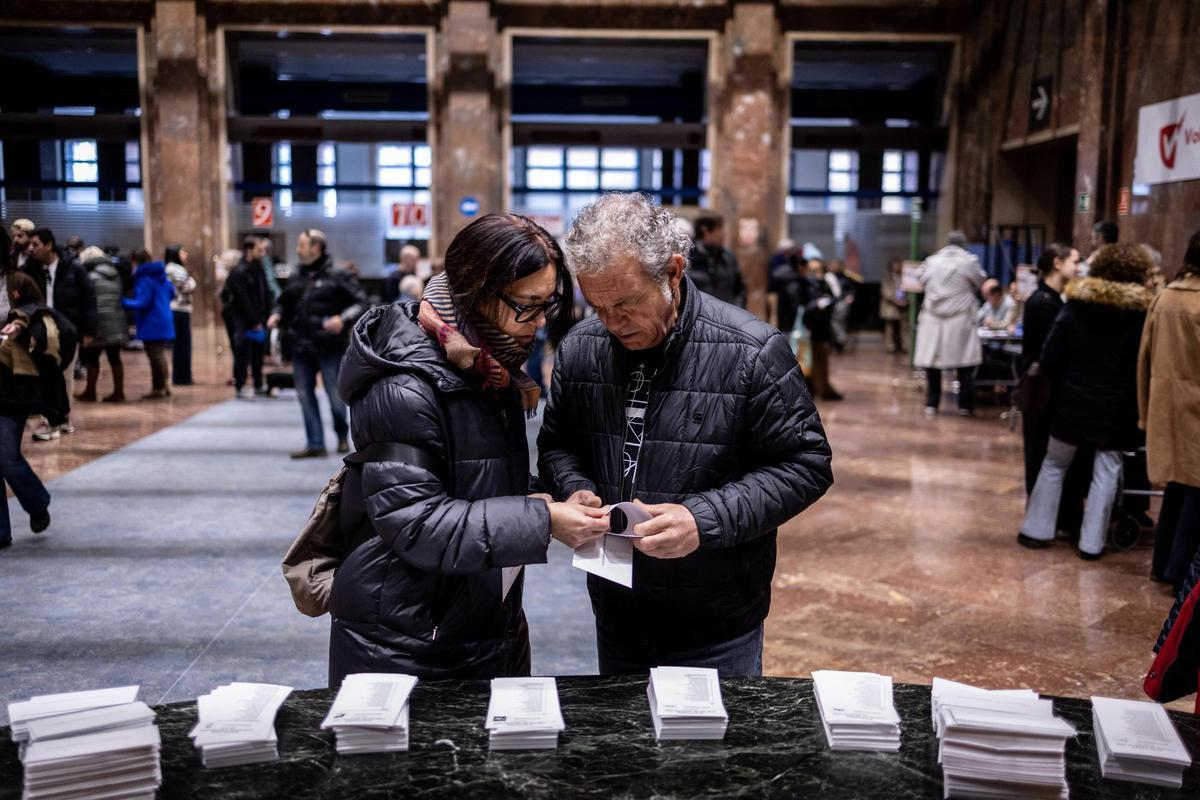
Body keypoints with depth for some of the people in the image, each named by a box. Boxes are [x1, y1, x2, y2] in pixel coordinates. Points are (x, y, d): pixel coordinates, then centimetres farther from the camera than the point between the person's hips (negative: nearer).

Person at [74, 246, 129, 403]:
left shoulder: (91, 277, -6)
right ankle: (119, 392, 7)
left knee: (91, 358, 4)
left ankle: (90, 392, 10)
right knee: (115, 358, 8)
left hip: (99, 321, -6)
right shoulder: (116, 276, 12)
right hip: (117, 323, 6)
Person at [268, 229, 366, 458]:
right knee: (305, 396, 5)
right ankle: (315, 444, 12)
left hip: (329, 346, -6)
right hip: (300, 347, 6)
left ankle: (342, 437, 25)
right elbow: (284, 303, 23)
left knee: (335, 396, 2)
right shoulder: (296, 279, 13)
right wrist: (276, 315, 2)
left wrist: (343, 319, -22)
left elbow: (360, 302, -6)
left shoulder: (337, 277, -4)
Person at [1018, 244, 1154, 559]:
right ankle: (1091, 543, 9)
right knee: (1106, 473, 6)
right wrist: (1133, 396, 7)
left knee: (1054, 465, 14)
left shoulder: (1075, 306, -3)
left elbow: (1049, 359, -5)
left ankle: (1037, 530, 17)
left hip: (1074, 402, 1)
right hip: (1118, 408, -1)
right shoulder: (1144, 313, -6)